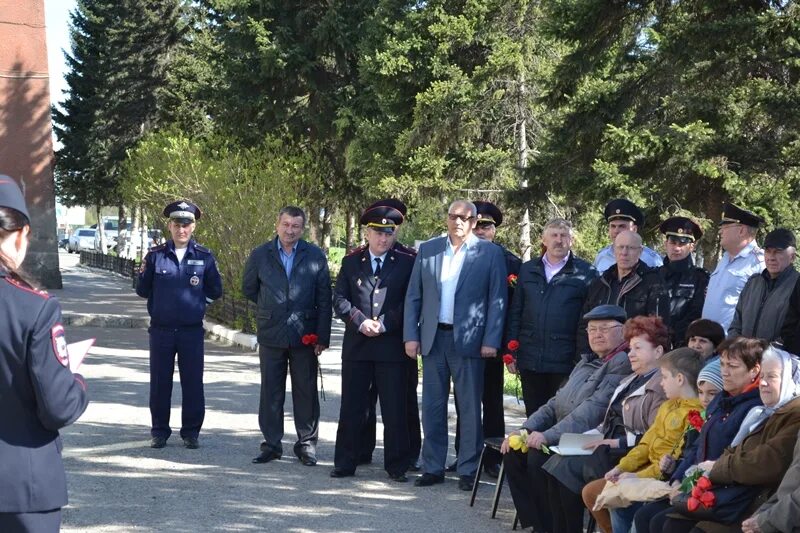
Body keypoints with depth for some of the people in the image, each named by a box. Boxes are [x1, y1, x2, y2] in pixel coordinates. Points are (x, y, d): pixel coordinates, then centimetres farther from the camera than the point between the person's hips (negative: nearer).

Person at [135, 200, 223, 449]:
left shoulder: (204, 256, 3)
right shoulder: (156, 255, 3)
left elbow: (215, 291, 10)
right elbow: (142, 290, 8)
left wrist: (196, 301, 0)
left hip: (192, 331, 0)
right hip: (161, 330, 0)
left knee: (193, 383, 3)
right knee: (159, 383, 6)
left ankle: (191, 432, 14)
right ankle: (159, 431, 17)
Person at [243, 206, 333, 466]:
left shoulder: (315, 256, 1)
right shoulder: (260, 255, 4)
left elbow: (324, 300, 1)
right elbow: (248, 289, 17)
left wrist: (322, 337, -3)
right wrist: (271, 307, 12)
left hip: (304, 335, -1)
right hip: (271, 335, 1)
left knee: (306, 392, 4)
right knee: (270, 392, 5)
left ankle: (307, 444, 13)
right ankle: (271, 444, 14)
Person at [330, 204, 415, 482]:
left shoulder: (406, 263, 5)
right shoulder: (351, 262, 11)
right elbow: (339, 299, 5)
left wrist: (384, 324, -11)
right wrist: (361, 321, -10)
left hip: (392, 345, -2)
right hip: (356, 345, 2)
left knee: (395, 409, 0)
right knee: (351, 407, 6)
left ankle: (396, 466, 8)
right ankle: (345, 463, 14)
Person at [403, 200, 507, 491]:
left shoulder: (490, 253, 0)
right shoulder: (427, 249, 8)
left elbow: (497, 300, -2)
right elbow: (413, 296, 9)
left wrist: (491, 341, -9)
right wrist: (411, 335, 1)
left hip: (469, 340, -3)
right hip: (433, 338, 3)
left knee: (470, 408, 2)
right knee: (432, 406, 8)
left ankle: (468, 469, 11)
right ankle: (432, 467, 17)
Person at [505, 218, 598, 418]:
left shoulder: (585, 273, 2)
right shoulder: (528, 270, 13)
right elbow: (515, 312, 14)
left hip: (566, 362, -3)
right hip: (530, 360, 4)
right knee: (534, 416, 9)